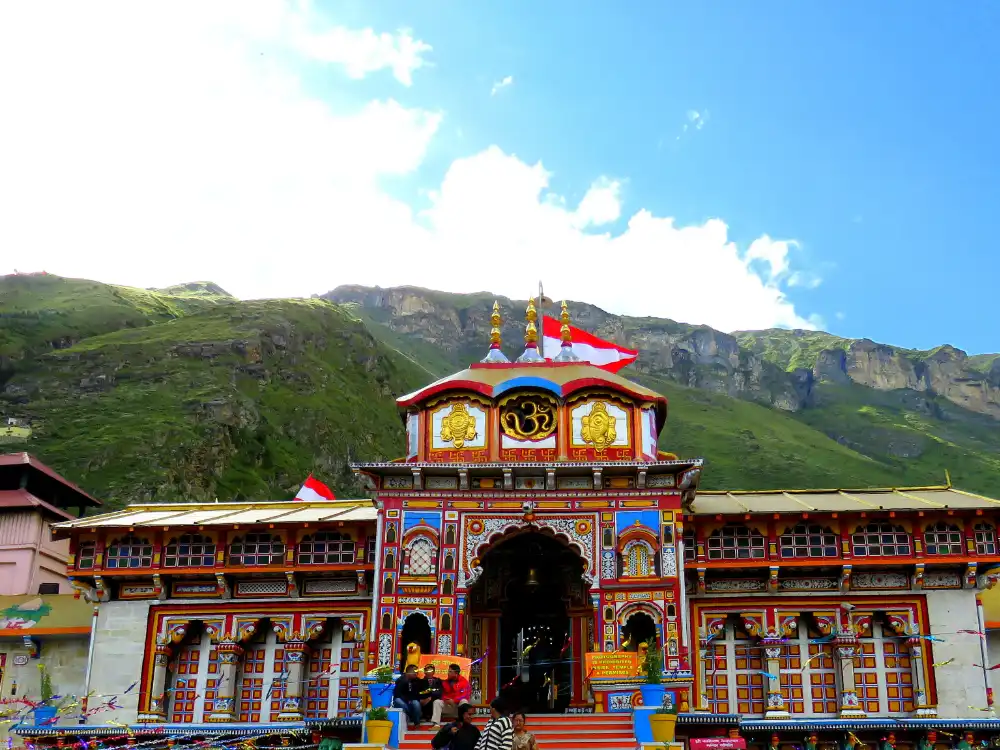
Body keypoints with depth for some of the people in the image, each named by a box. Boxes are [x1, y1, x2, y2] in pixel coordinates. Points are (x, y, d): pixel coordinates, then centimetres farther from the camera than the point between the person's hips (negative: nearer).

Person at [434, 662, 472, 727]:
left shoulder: (464, 682, -8)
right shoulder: (446, 682, 7)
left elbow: (465, 695, -17)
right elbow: (443, 694, 10)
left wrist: (454, 700, -25)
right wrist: (446, 699, -14)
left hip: (460, 705, -4)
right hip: (448, 706, 4)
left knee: (463, 701, -35)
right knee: (437, 702, -16)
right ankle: (436, 724, -27)